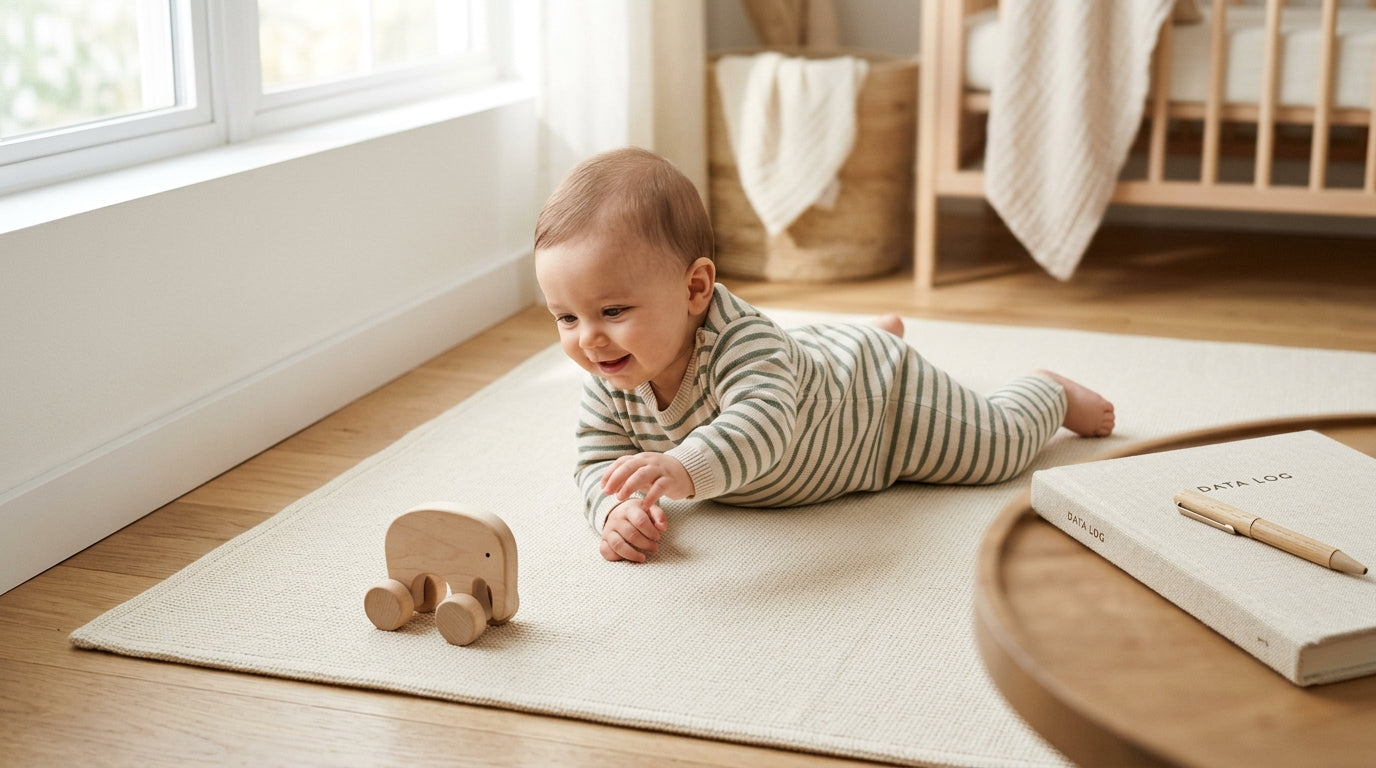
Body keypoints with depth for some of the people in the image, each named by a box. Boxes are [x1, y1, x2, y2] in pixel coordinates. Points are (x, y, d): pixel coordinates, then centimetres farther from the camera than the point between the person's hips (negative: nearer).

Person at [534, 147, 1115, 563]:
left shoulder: (738, 342, -49)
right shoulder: (611, 379, -27)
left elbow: (764, 423, -66)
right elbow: (599, 461, -20)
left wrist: (687, 469, -85)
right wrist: (617, 511, -44)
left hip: (881, 396, -6)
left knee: (998, 444, 12)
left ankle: (1051, 391, 43)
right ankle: (882, 331, 61)